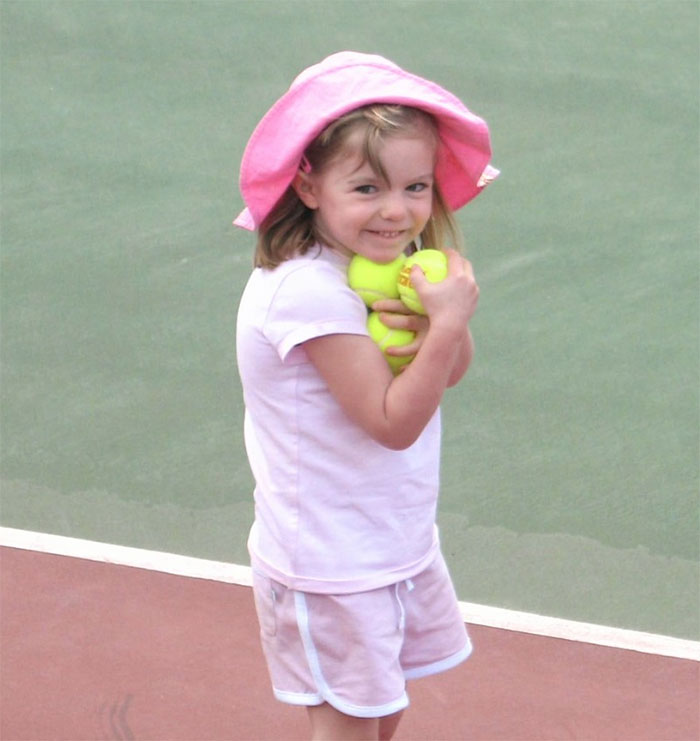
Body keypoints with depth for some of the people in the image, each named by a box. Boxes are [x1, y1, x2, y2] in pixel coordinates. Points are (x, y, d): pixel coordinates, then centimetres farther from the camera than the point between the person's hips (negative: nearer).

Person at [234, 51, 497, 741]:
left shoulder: (380, 260, -1)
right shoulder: (310, 291, -27)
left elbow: (448, 372, 3)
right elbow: (394, 422, -25)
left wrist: (437, 328, -18)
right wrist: (447, 324, -32)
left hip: (395, 545, 8)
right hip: (335, 566, -8)